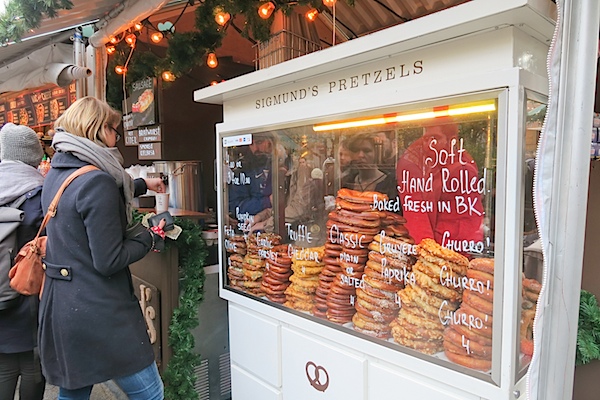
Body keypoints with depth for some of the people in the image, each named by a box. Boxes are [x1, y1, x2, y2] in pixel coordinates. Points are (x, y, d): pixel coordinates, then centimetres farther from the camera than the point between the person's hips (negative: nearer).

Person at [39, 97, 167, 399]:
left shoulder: (56, 174, 8)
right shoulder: (96, 181, -20)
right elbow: (109, 261, -21)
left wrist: (142, 185, 35)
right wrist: (152, 237, -7)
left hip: (59, 306, 9)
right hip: (99, 311, -9)